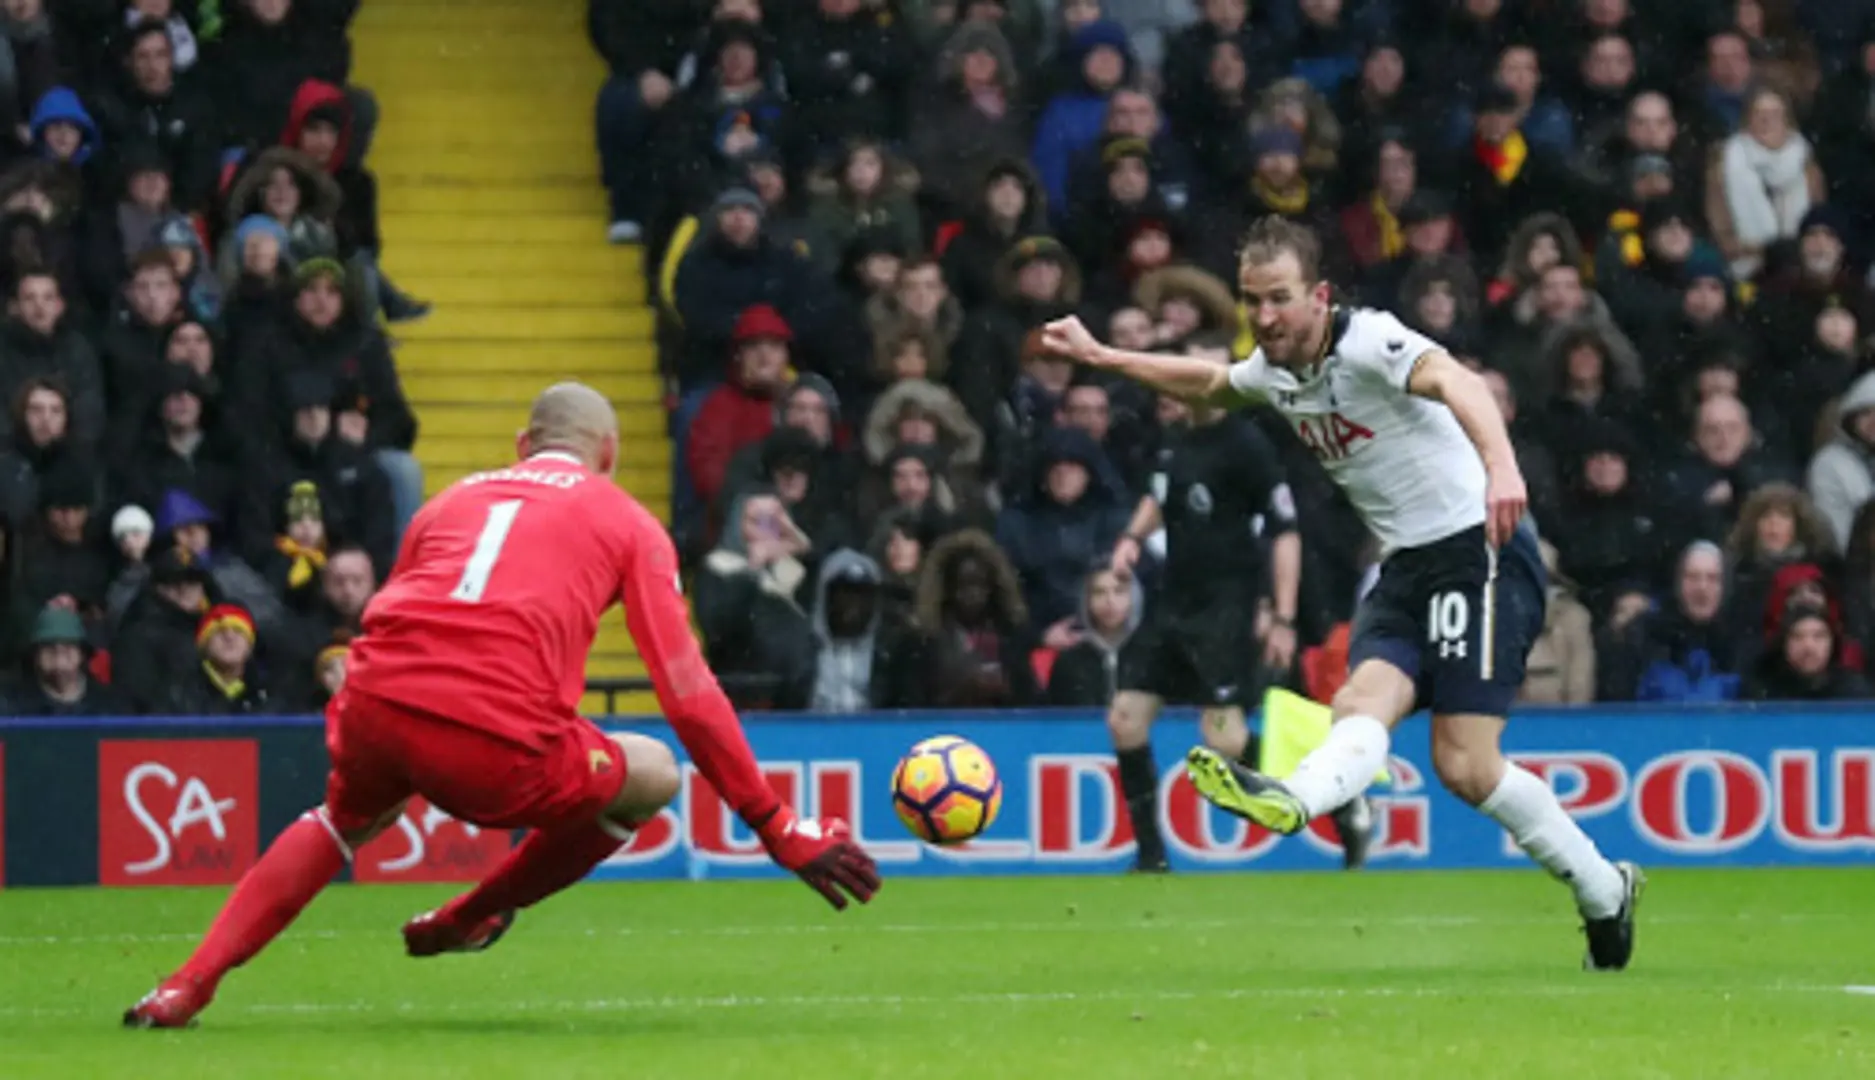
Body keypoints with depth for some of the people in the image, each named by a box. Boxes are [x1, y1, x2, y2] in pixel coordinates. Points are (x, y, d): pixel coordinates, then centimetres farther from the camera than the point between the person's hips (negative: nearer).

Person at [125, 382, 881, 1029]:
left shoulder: (454, 499, 32)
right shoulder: (627, 523, 19)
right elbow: (689, 693, 13)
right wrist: (780, 830, 17)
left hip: (375, 708, 5)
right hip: (501, 743, -5)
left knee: (346, 817, 38)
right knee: (654, 776, 23)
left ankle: (191, 982, 22)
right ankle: (467, 920, 31)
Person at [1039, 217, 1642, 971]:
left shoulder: (1367, 343, -17)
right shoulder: (1274, 371, 10)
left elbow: (1454, 383, -38)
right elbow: (1207, 385, 35)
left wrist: (1500, 466, -57)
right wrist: (1101, 357, 35)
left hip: (1477, 550, -8)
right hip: (1405, 569, 8)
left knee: (1464, 766, -14)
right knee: (1362, 702, -18)